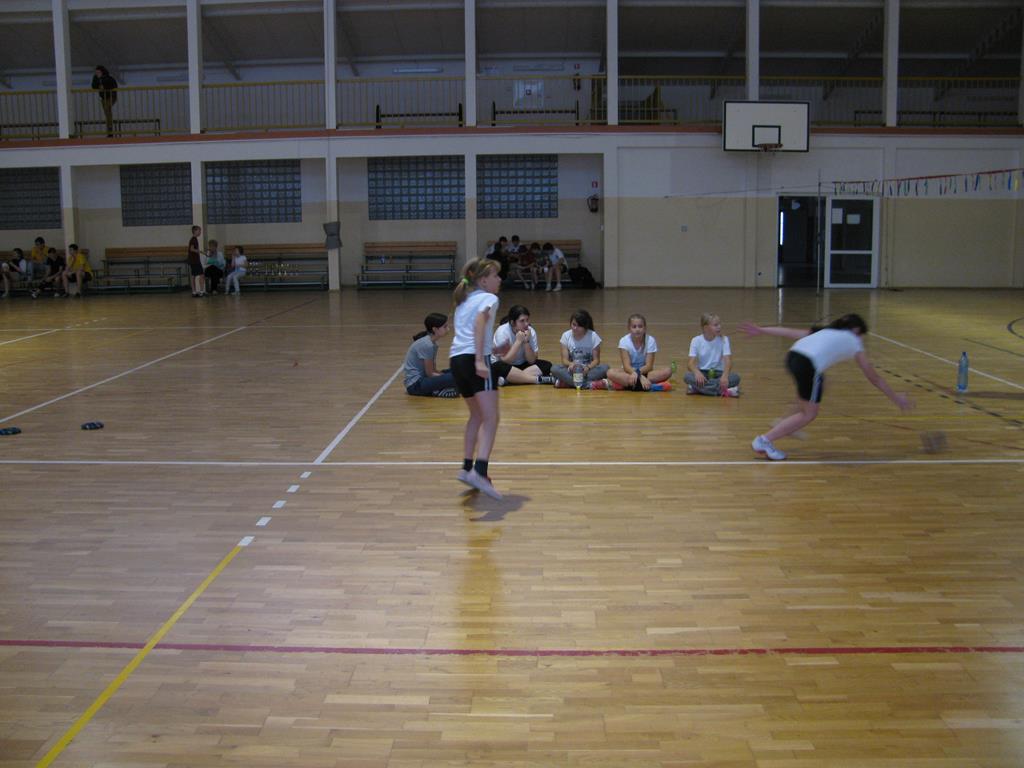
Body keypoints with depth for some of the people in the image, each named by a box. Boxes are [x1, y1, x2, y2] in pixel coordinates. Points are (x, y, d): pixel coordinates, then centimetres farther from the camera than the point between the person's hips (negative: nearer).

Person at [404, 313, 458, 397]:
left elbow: (433, 370, 11)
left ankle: (437, 389, -4)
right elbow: (430, 374, -15)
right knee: (453, 378, -28)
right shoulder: (427, 345, -19)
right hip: (415, 384, -11)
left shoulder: (432, 343, 10)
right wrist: (449, 379, -9)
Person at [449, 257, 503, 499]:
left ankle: (468, 468, 25)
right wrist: (480, 360, -23)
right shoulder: (488, 298, 4)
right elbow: (480, 322, -15)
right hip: (475, 358, -8)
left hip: (457, 359, 8)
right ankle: (479, 472, -31)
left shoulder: (463, 300, 26)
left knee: (476, 416, 24)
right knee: (490, 418, -14)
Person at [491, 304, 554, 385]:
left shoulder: (531, 332, -9)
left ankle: (507, 380, -31)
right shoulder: (502, 332, -19)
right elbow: (505, 361, -24)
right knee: (500, 368, -38)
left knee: (546, 365, -17)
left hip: (522, 366, 5)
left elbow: (531, 361, -10)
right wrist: (518, 341, -28)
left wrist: (526, 342, -24)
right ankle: (539, 379, -31)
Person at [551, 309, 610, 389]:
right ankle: (589, 384, -38)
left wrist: (588, 367, -28)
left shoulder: (593, 336, -5)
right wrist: (570, 364, -30)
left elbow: (596, 359, -6)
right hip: (572, 370, 1)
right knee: (554, 368, -29)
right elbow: (564, 359, -6)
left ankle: (568, 382, -32)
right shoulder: (566, 336, -2)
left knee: (604, 368, -31)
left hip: (588, 370, -1)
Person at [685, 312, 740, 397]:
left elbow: (728, 361, -16)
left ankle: (699, 388, -27)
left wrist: (725, 375, -38)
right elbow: (690, 364, -14)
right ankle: (723, 391, -33)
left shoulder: (724, 340, -5)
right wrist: (697, 372, -38)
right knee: (687, 376, -33)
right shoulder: (696, 341, -6)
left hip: (718, 373, 1)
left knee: (735, 377, -29)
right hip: (702, 374, -1)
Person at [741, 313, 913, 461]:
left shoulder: (826, 331, 34)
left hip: (793, 355, 7)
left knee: (820, 382, 34)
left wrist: (761, 330, 21)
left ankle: (785, 424, 30)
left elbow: (792, 332, 23)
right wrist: (896, 397, 33)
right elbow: (873, 377, 25)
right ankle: (764, 441, 2)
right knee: (809, 414, 9)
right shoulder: (852, 340, 22)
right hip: (808, 365, -7)